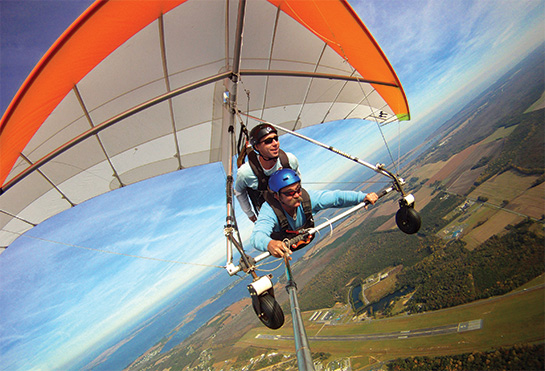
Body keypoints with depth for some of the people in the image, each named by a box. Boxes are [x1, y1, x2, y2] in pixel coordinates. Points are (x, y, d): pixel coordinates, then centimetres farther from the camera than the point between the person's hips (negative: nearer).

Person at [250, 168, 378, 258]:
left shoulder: (306, 197, -31)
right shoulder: (269, 210, -41)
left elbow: (335, 197, -26)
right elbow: (257, 235, -56)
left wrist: (363, 196, -38)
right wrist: (269, 244, -79)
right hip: (281, 245, -3)